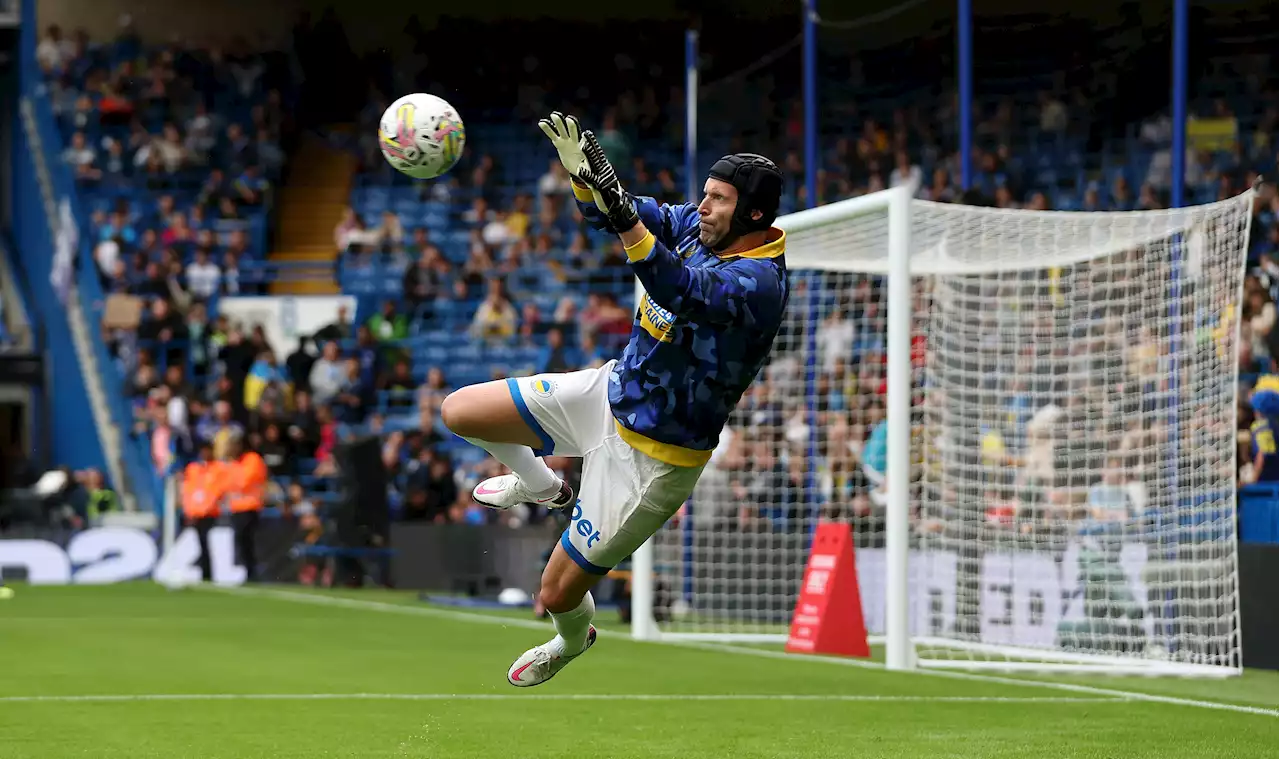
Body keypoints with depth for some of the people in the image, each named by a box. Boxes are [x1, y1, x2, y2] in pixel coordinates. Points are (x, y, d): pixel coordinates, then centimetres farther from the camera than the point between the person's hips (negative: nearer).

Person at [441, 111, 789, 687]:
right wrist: (580, 170, -23)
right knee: (460, 412, 4)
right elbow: (606, 213, -1)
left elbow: (681, 291, -46)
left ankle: (573, 638, 40)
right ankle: (540, 487, 34)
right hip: (610, 391, 7)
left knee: (558, 592, 1)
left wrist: (622, 212, -57)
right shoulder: (696, 227, -4)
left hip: (651, 457, -7)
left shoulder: (761, 282, -29)